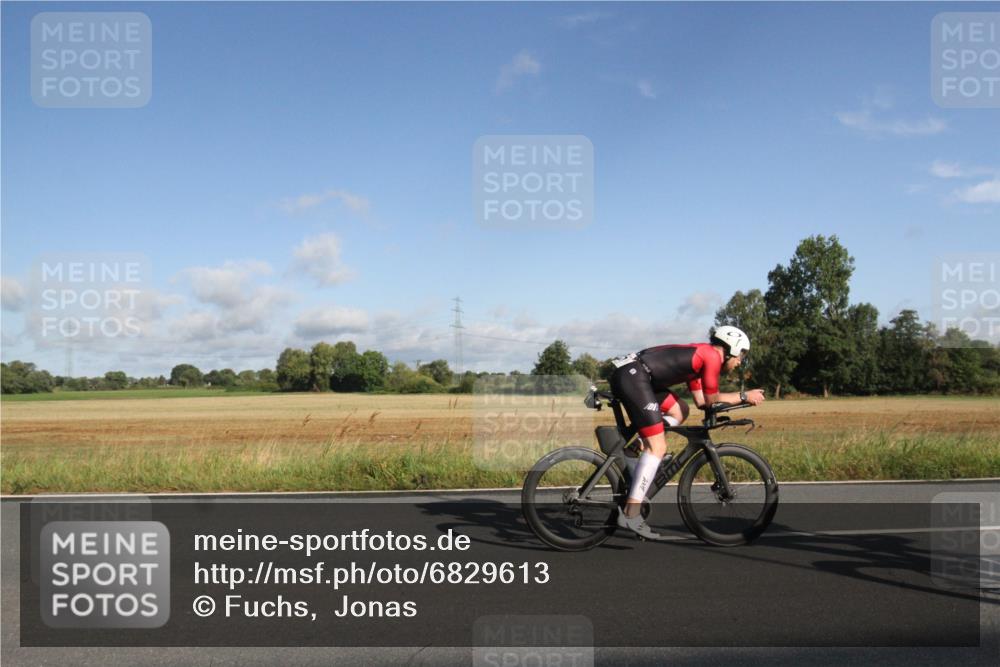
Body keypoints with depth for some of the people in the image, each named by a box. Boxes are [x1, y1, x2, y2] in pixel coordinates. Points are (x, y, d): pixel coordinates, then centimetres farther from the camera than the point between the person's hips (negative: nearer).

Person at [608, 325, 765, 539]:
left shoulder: (699, 356, 26)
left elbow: (701, 400, 25)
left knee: (679, 411, 23)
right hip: (632, 375, -10)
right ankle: (630, 513, -11)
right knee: (658, 447, -8)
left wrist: (743, 397, 24)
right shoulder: (712, 356, -2)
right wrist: (744, 397, 17)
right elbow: (710, 400, 4)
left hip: (628, 375, 10)